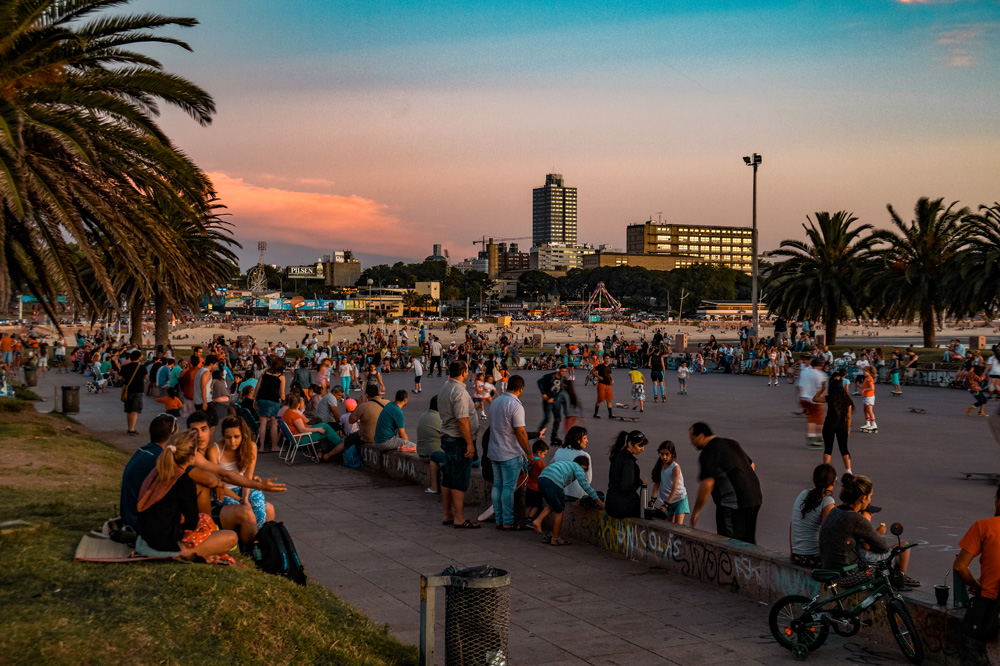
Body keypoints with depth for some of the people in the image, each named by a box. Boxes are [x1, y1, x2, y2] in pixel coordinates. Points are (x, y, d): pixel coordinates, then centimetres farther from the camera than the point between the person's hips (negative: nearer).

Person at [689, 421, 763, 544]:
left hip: (732, 505, -9)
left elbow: (707, 484, -21)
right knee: (747, 543, 16)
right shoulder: (731, 443, 16)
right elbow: (751, 465, 26)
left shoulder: (708, 452, -12)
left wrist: (696, 511, -13)